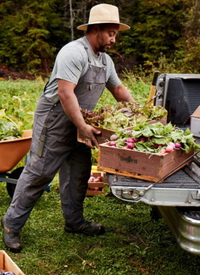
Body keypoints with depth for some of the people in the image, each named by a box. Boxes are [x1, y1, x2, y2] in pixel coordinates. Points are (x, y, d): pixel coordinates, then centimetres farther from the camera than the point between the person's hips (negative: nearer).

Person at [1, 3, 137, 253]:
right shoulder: (74, 53, -20)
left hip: (80, 121, 9)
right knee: (39, 172, -5)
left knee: (79, 171, 12)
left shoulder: (105, 60, 12)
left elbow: (118, 88, 24)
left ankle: (74, 221, 26)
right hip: (54, 119, -9)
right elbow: (65, 92, -28)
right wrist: (83, 127, -30)